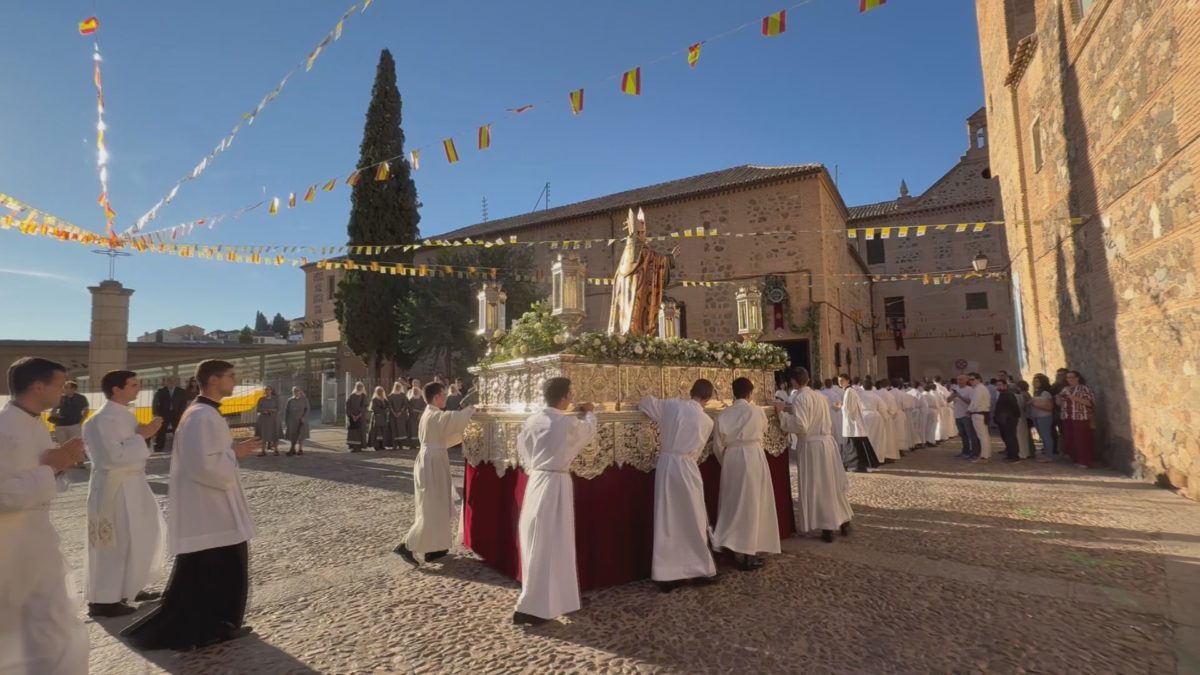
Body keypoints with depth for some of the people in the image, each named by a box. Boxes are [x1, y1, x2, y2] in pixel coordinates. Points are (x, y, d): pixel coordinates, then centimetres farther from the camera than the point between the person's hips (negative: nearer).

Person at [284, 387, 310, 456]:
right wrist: (285, 421, 1)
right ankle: (293, 449, 16)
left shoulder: (304, 399, 0)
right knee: (293, 436, 4)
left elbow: (307, 409, -5)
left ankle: (300, 449, 4)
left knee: (301, 435, -5)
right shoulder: (290, 400, 5)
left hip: (301, 421, -2)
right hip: (292, 421, 2)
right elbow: (286, 411, 6)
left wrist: (303, 418, -18)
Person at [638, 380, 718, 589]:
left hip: (665, 465, 3)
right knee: (693, 520, 11)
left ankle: (666, 575, 11)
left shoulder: (671, 405, 2)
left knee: (667, 521, 8)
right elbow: (697, 450, 11)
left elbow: (645, 402, 15)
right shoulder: (707, 421, 1)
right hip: (686, 468, -2)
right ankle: (700, 570, 23)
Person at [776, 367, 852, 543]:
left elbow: (800, 425, -22)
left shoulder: (801, 398, -15)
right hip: (827, 442, 7)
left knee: (817, 487, 3)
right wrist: (791, 410, 21)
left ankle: (827, 528, 9)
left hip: (812, 446, -7)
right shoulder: (820, 396, 10)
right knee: (833, 484, 18)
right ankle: (844, 522, 28)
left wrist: (782, 413, -13)